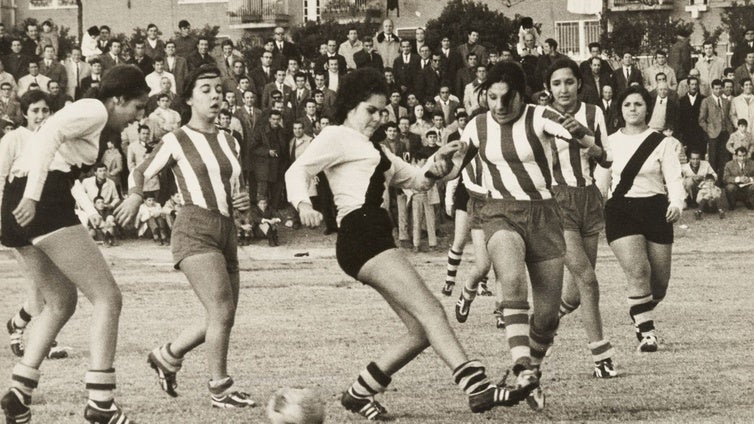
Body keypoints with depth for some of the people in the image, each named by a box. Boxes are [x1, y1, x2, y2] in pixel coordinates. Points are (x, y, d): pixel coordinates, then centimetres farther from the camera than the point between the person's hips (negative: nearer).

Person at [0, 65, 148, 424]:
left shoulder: (83, 112, 26)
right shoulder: (95, 110, -3)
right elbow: (49, 135, -20)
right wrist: (32, 196, -29)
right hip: (44, 204, -10)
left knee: (61, 303, 21)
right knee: (107, 298, -7)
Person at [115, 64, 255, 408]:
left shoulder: (229, 143, 19)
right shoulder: (176, 141, 1)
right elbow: (140, 173, 7)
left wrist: (242, 202, 5)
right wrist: (135, 196, -14)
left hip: (226, 233, 7)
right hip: (195, 232, -7)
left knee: (223, 318, 6)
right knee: (222, 310, -17)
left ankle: (167, 356, 27)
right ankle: (219, 388, -7)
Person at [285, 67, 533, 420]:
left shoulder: (372, 149, 30)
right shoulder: (337, 137, 3)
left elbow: (414, 179, 30)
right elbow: (298, 170, -9)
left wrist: (435, 163, 7)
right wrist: (303, 204, -30)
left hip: (377, 239, 10)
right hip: (359, 233, -10)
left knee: (421, 332, 3)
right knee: (430, 312, -20)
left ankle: (359, 394, 12)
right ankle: (477, 387, -30)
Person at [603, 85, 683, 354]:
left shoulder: (662, 143, 2)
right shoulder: (610, 142, 7)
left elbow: (674, 179, -6)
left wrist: (676, 204, -24)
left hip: (655, 210, 1)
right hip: (621, 211, -1)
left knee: (660, 281, 5)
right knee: (638, 273, -19)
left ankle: (642, 316, 35)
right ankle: (646, 332, -11)